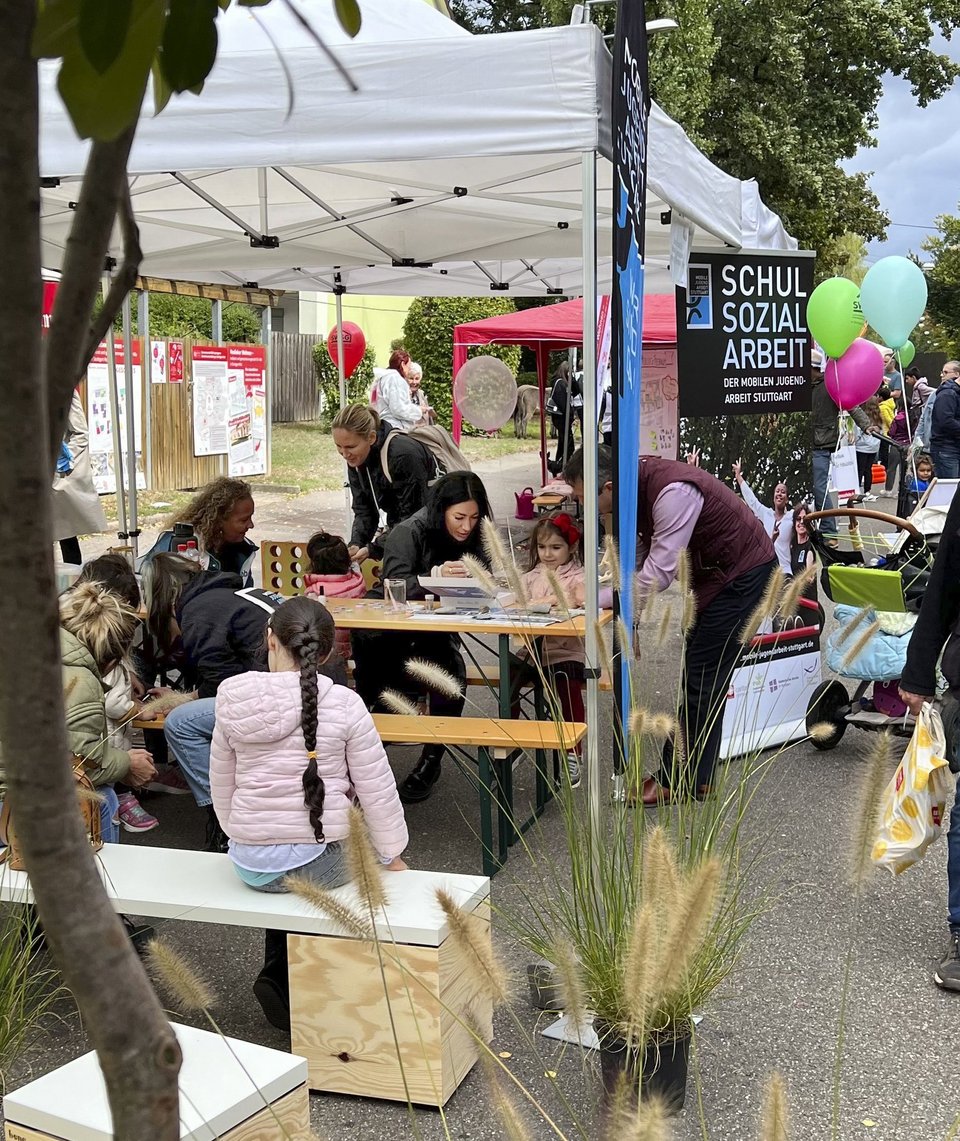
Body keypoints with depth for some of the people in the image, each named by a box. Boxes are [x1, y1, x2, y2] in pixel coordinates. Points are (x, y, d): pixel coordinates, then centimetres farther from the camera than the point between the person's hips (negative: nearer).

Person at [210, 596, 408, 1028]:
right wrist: (393, 857, 8)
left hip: (250, 864, 4)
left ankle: (278, 977, 26)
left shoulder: (232, 698, -5)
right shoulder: (344, 704, -13)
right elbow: (377, 790, -6)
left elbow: (221, 783, 7)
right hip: (323, 862, -3)